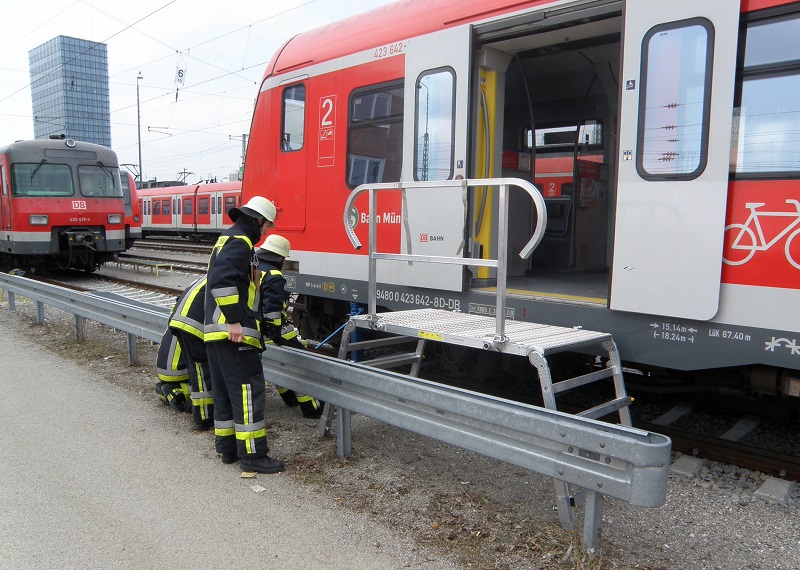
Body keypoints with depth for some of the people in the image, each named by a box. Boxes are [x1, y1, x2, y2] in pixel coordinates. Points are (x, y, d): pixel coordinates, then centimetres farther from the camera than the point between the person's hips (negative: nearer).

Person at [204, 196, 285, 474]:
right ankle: (252, 454, -2)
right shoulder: (240, 242, -11)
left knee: (225, 391, 15)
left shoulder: (227, 238, 22)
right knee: (248, 390, -6)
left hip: (216, 330, 11)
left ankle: (227, 447, 24)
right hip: (234, 334, -11)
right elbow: (222, 280, -26)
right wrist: (234, 320, -25)